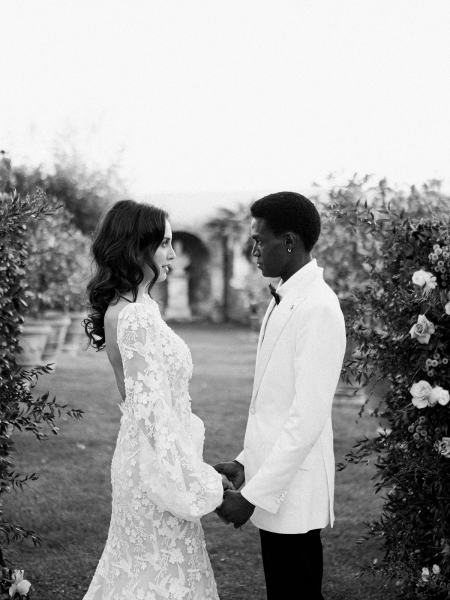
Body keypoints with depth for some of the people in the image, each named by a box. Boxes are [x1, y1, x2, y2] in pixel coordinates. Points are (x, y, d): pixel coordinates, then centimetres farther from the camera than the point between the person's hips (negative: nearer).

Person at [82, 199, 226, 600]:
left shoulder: (123, 307, 8)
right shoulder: (137, 316, -21)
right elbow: (150, 407, -24)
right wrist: (195, 481, -20)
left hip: (139, 456, 9)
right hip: (157, 462, -9)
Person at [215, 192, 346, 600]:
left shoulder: (317, 309, -18)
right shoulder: (284, 301, 11)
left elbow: (308, 417, -22)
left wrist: (255, 492, -20)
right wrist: (247, 462, 14)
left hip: (293, 492, -9)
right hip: (274, 487, 9)